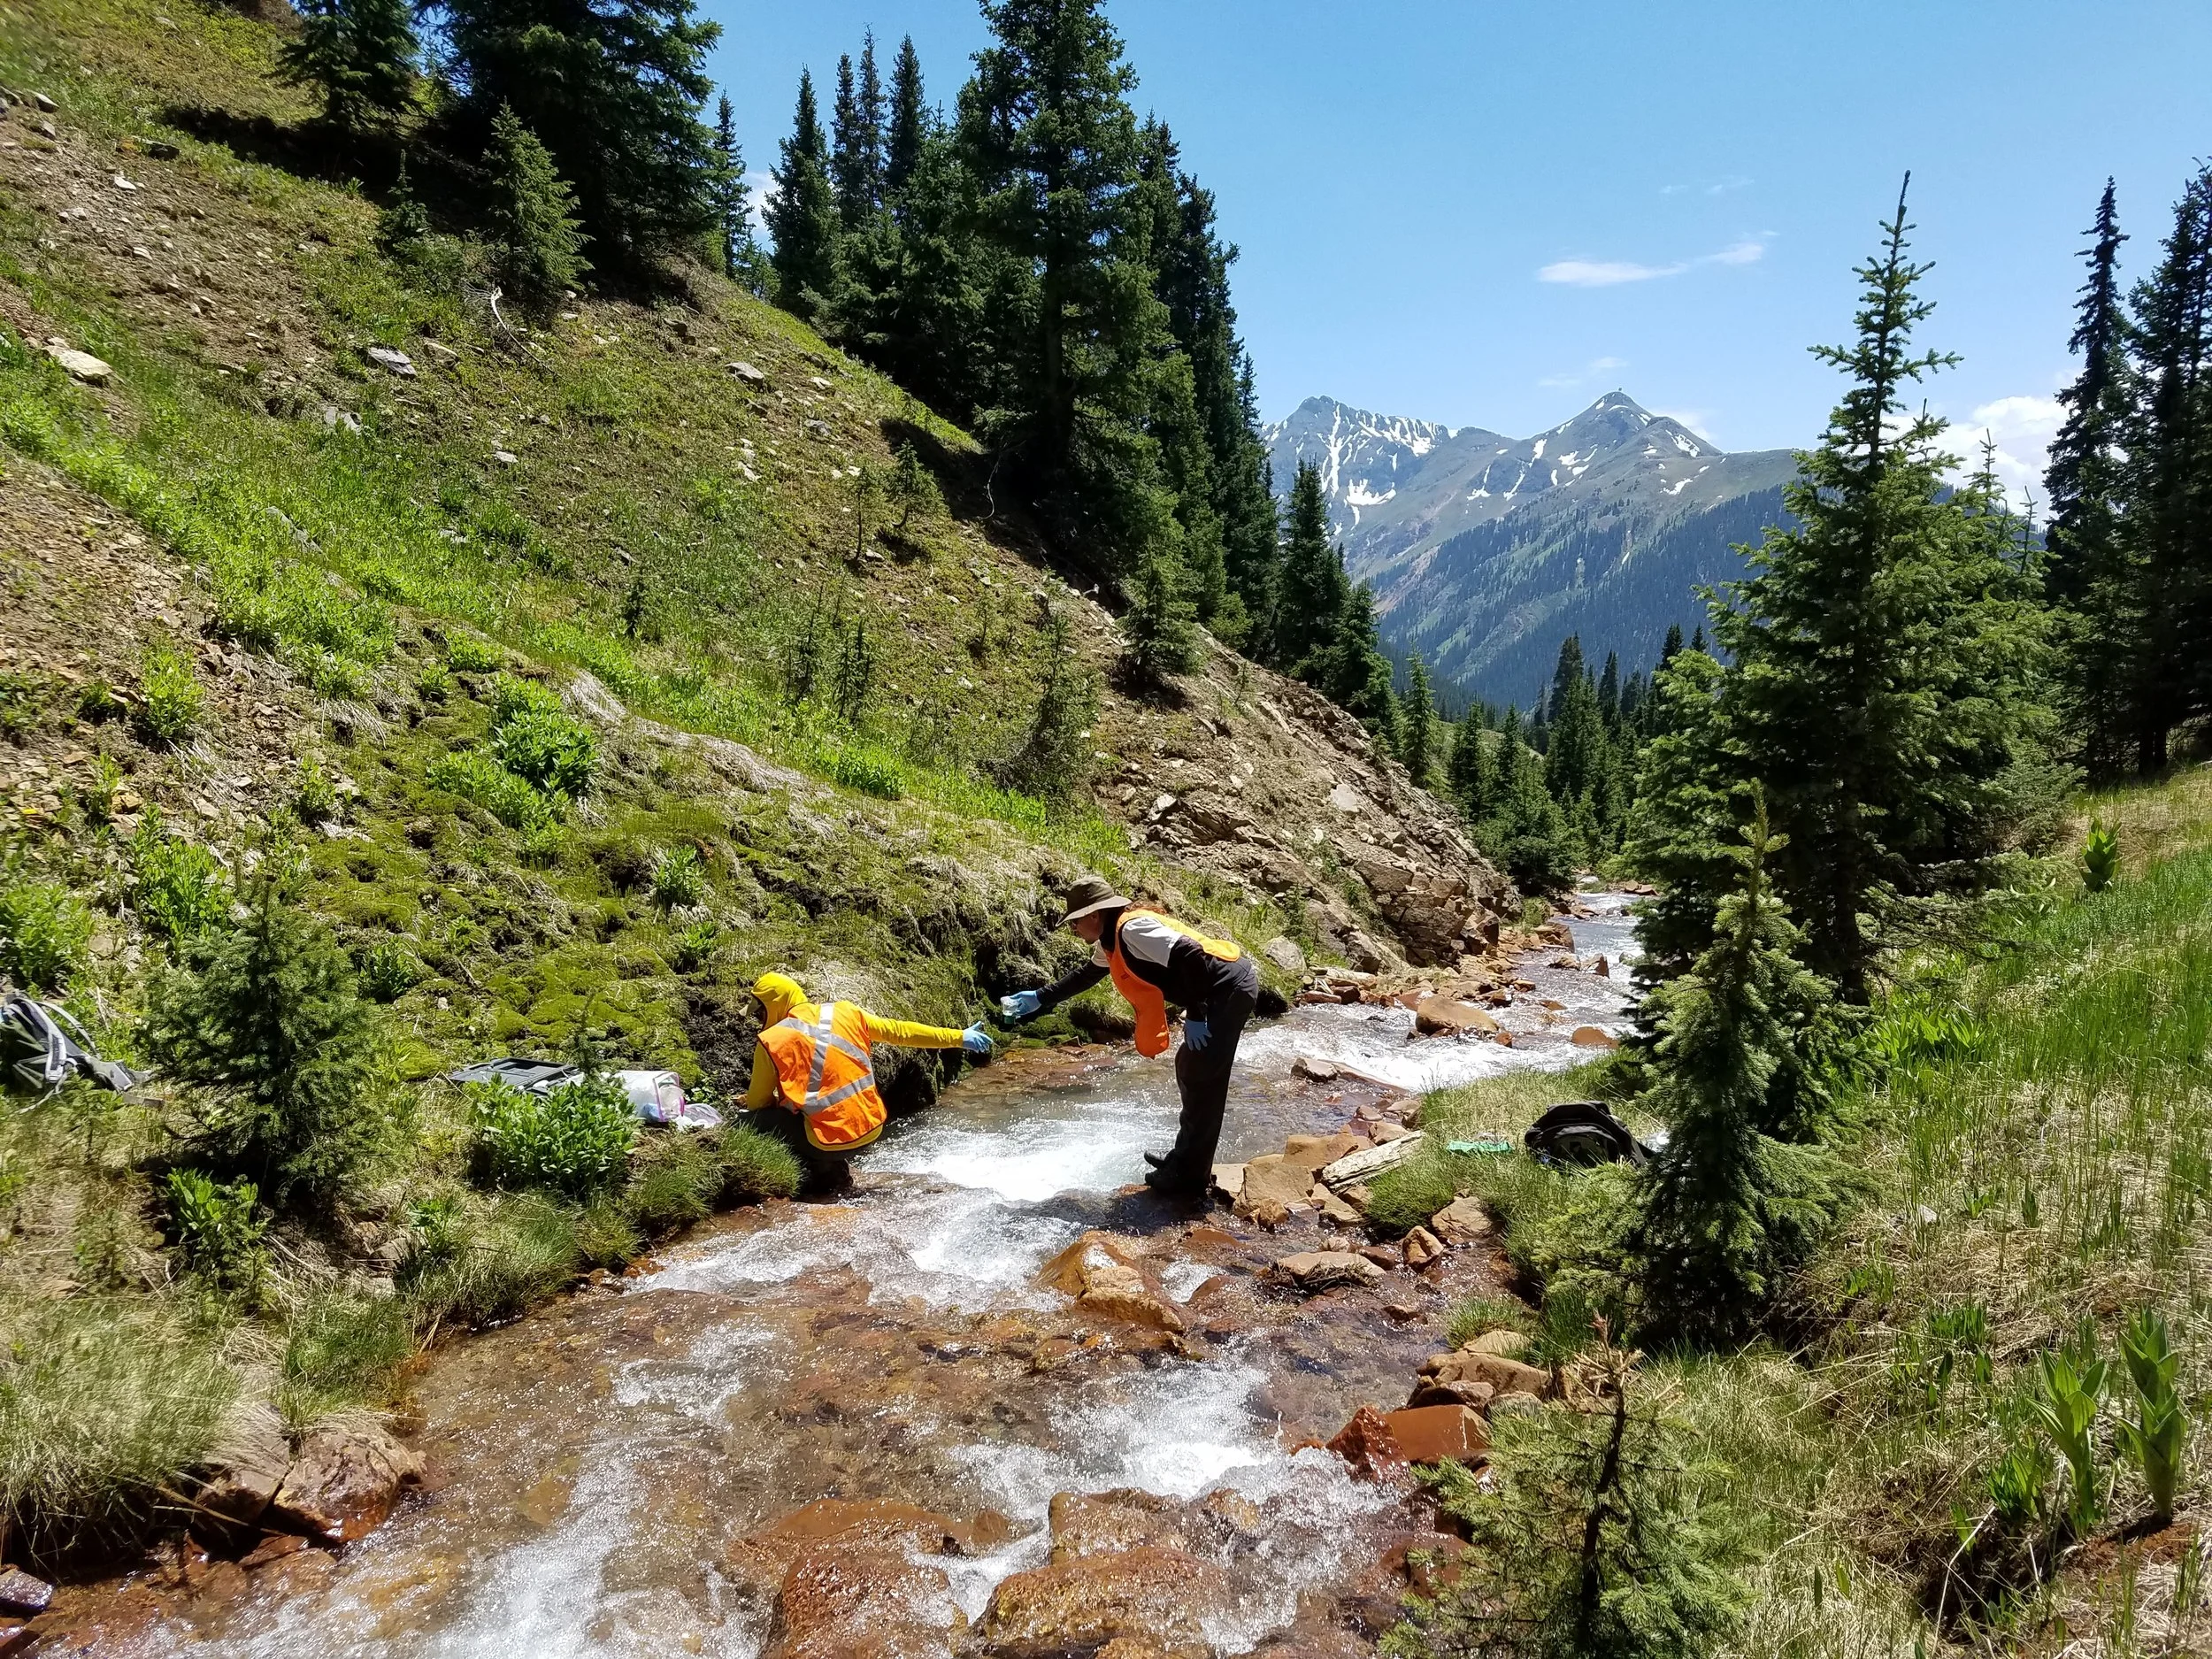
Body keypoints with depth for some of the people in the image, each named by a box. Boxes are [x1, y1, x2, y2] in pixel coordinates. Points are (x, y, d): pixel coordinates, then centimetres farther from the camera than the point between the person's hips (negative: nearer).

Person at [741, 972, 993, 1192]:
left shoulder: (771, 1041, -7)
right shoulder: (843, 1013, 5)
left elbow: (757, 1103, 2)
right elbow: (899, 1031, 9)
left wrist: (743, 1101, 27)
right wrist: (959, 1037, 17)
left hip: (830, 1139, -7)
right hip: (872, 1128, 7)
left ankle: (822, 1168, 0)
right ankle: (836, 1166, 13)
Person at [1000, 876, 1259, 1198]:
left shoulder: (1132, 929, -19)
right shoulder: (1110, 941, 13)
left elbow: (1190, 956, -28)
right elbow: (1086, 975, 31)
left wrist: (1194, 1016, -21)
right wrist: (1040, 999, 32)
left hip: (1231, 987, -10)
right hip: (1221, 990, 10)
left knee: (1202, 1079, -5)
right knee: (1190, 1070, 18)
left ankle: (1189, 1177, 4)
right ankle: (1185, 1158, 30)